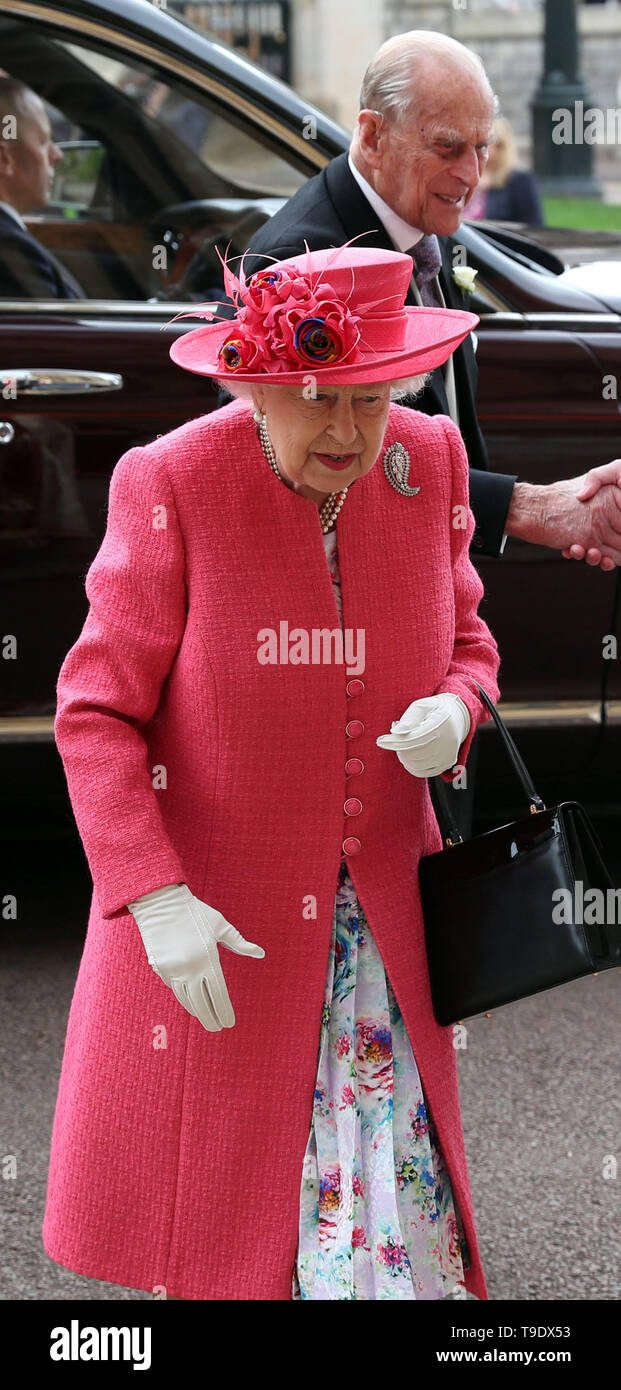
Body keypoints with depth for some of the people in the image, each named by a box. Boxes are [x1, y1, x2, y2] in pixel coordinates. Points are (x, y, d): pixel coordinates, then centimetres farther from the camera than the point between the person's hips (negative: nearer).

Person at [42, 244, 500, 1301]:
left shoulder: (428, 460, -4)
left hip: (378, 906, 3)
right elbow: (98, 712, -13)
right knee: (208, 1217, 6)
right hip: (206, 906, -3)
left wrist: (453, 710, -13)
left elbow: (465, 636, 11)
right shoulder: (170, 483, -16)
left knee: (391, 1188, 4)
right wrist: (154, 898, -22)